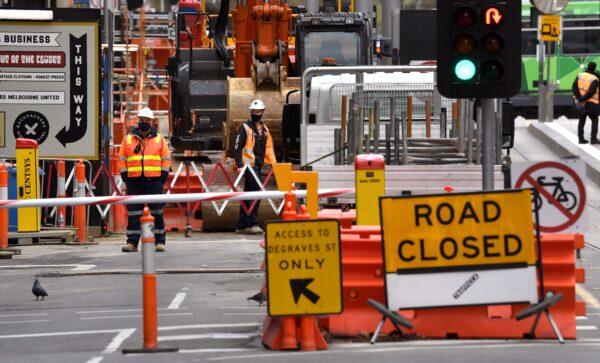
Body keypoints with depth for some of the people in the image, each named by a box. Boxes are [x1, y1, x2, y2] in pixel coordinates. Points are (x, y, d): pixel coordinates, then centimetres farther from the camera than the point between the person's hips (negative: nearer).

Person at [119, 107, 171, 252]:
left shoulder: (159, 140, 8)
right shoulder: (128, 140, 10)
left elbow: (166, 159, 8)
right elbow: (122, 160, 11)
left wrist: (163, 176, -2)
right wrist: (125, 176, 0)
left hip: (154, 181, -1)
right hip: (134, 182, 1)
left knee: (157, 212, 1)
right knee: (133, 214, 0)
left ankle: (160, 242, 6)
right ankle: (132, 242, 2)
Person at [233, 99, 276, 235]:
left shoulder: (264, 130, 17)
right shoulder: (245, 128, -4)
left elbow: (269, 148, 19)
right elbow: (237, 147, -8)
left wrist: (273, 163, 8)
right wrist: (239, 165, -16)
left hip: (258, 165, 8)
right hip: (249, 164, -8)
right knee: (256, 192, -16)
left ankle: (241, 226, 14)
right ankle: (252, 224, -15)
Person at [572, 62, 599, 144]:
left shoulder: (580, 75, -1)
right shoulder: (595, 79, -15)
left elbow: (575, 86, -11)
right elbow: (591, 91, -24)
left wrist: (578, 97, -14)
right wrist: (583, 99, -18)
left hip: (581, 103, 4)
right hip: (591, 103, -4)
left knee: (582, 121, 15)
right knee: (594, 120, 9)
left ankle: (581, 138, 12)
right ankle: (593, 138, 2)